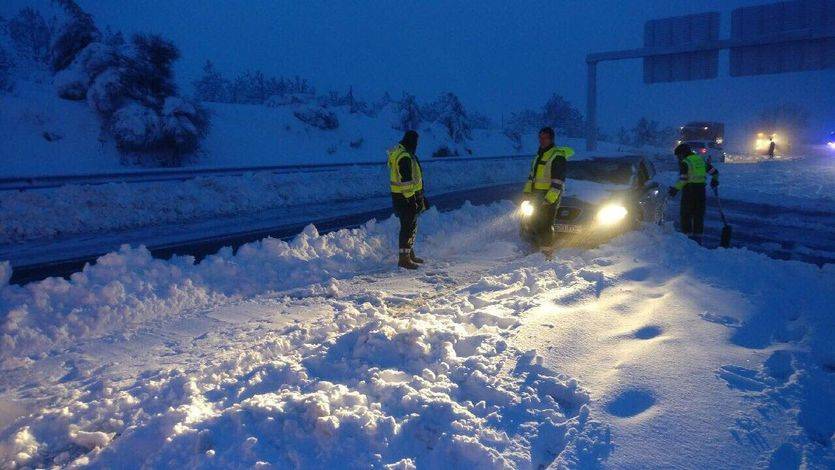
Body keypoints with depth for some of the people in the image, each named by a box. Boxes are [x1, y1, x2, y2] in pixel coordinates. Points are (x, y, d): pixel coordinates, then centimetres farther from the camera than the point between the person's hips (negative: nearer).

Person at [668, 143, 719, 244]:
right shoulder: (701, 160, 15)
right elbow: (714, 171, 18)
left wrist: (675, 189, -14)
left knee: (686, 214, 2)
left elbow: (683, 179, -17)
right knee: (699, 215, 9)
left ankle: (687, 234, 0)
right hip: (701, 189, 6)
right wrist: (715, 180, 33)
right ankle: (698, 236, 9)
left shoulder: (684, 162, -6)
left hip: (689, 190, -6)